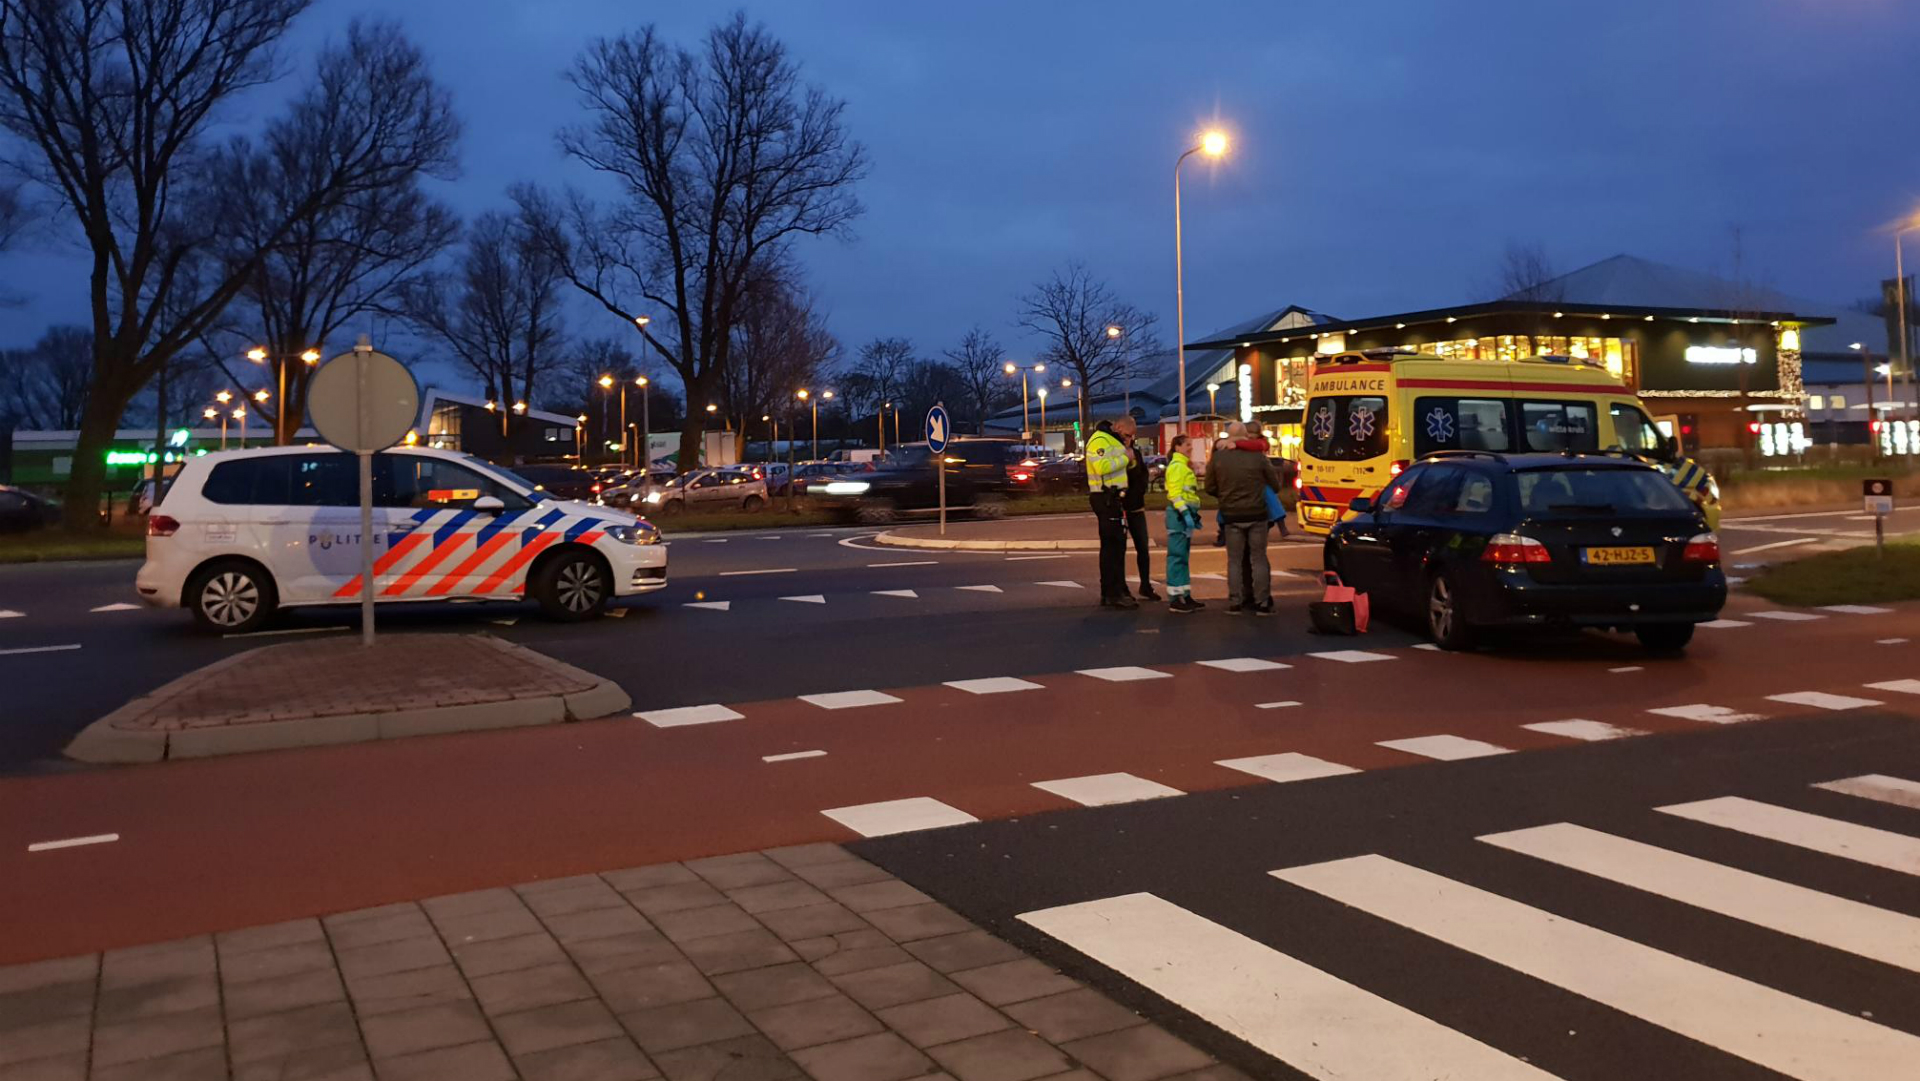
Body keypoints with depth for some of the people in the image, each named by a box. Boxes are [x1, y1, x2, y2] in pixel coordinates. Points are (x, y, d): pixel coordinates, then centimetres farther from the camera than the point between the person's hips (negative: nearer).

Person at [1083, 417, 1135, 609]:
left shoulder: (1113, 440, 20)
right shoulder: (1099, 440, -14)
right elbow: (1102, 466, -28)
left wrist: (1128, 457, 3)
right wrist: (1124, 458, -17)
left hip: (1113, 498, 11)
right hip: (1105, 498, -11)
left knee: (1116, 546, 14)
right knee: (1112, 546, -10)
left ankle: (1110, 593, 21)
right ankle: (1113, 593, -8)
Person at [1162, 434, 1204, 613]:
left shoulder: (1183, 466, 21)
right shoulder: (1176, 466, -10)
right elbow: (1175, 493, -19)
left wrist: (1193, 514, 19)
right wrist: (1185, 513, -25)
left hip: (1186, 513, 10)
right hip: (1179, 513, -10)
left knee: (1183, 556, 12)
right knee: (1177, 556, -9)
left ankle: (1185, 595, 16)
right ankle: (1174, 599, -9)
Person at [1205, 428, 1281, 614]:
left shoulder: (1217, 458, -3)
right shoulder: (1258, 457, -6)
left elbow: (1210, 488, 3)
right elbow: (1275, 485, 2)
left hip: (1232, 516, 1)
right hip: (1257, 515, -1)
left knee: (1234, 560, 10)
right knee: (1258, 559, 6)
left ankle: (1235, 602, 7)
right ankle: (1262, 603, 5)